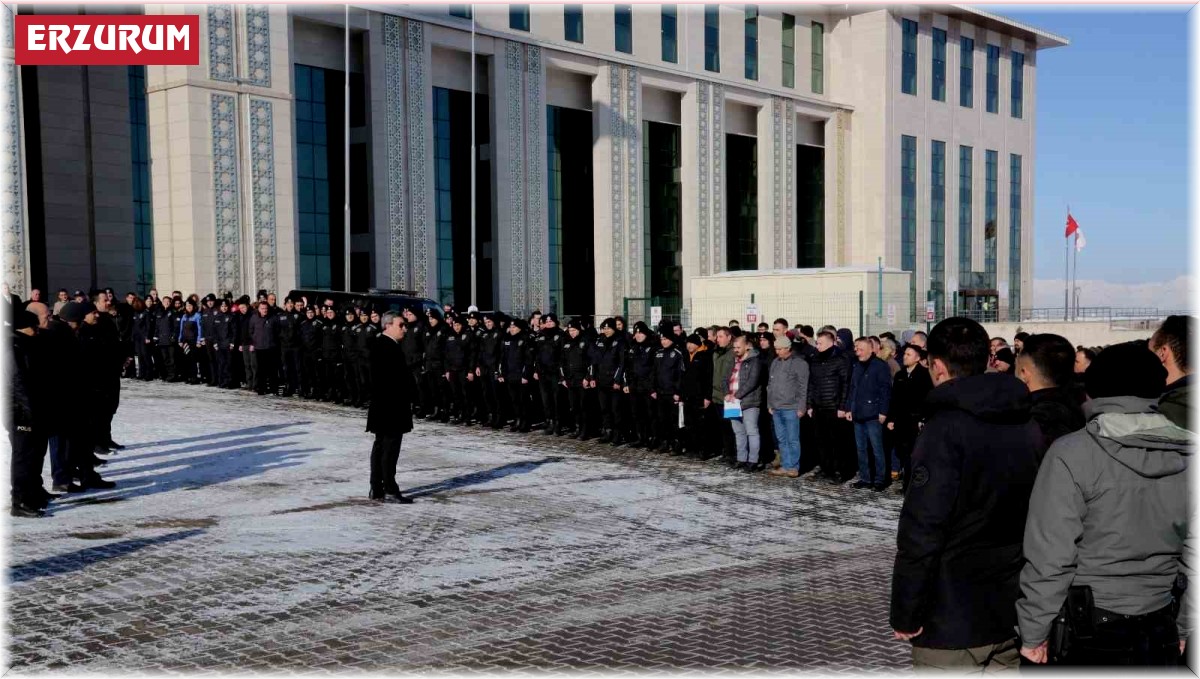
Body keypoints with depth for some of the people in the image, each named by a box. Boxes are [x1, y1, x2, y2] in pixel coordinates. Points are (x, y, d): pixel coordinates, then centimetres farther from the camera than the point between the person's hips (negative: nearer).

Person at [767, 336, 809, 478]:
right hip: (776, 408, 7)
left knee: (792, 439, -2)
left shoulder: (799, 363, -7)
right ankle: (785, 466, 16)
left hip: (791, 408, -7)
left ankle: (794, 467, 4)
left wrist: (801, 407, -12)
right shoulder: (775, 362, 14)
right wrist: (770, 404, 16)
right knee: (781, 439, 10)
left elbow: (803, 388, -9)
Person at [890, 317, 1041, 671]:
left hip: (953, 619, -7)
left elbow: (921, 529, -21)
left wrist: (905, 613, -13)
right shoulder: (1027, 424, 6)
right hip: (1014, 612, 7)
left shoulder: (945, 429, -17)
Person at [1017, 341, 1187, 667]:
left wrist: (1034, 633, -5)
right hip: (1161, 638, 5)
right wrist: (1182, 628, 20)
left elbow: (1050, 556, -16)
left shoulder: (1072, 453, -14)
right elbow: (1194, 553, 8)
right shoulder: (1187, 454, 1)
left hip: (1092, 638, -5)